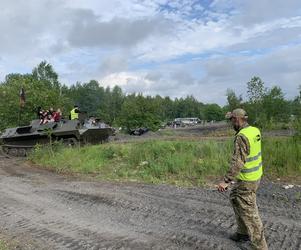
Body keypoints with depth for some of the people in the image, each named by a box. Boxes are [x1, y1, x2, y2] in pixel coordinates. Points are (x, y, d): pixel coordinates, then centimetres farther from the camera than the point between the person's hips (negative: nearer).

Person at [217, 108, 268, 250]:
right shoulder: (255, 130, 2)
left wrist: (226, 181, -34)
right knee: (235, 200, 24)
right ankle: (243, 233, 37)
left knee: (249, 213, 1)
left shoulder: (241, 137, -26)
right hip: (255, 175, 10)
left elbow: (238, 163, -33)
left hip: (246, 180, -10)